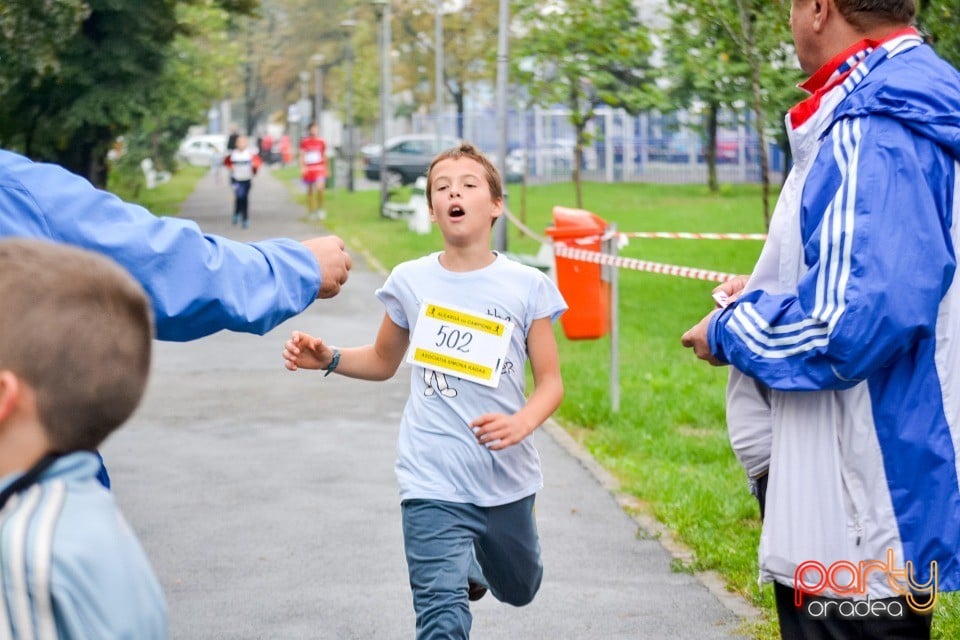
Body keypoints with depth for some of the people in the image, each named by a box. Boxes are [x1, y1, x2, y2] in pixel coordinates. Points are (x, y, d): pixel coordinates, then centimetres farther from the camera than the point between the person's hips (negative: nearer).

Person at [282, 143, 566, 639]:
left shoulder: (527, 287, -5)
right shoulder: (409, 282, -1)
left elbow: (550, 381, -2)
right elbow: (383, 361, 15)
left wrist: (521, 423, -22)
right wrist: (327, 358, -3)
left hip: (508, 480, 1)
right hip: (433, 485, -1)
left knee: (518, 591, 26)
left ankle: (476, 555, 56)